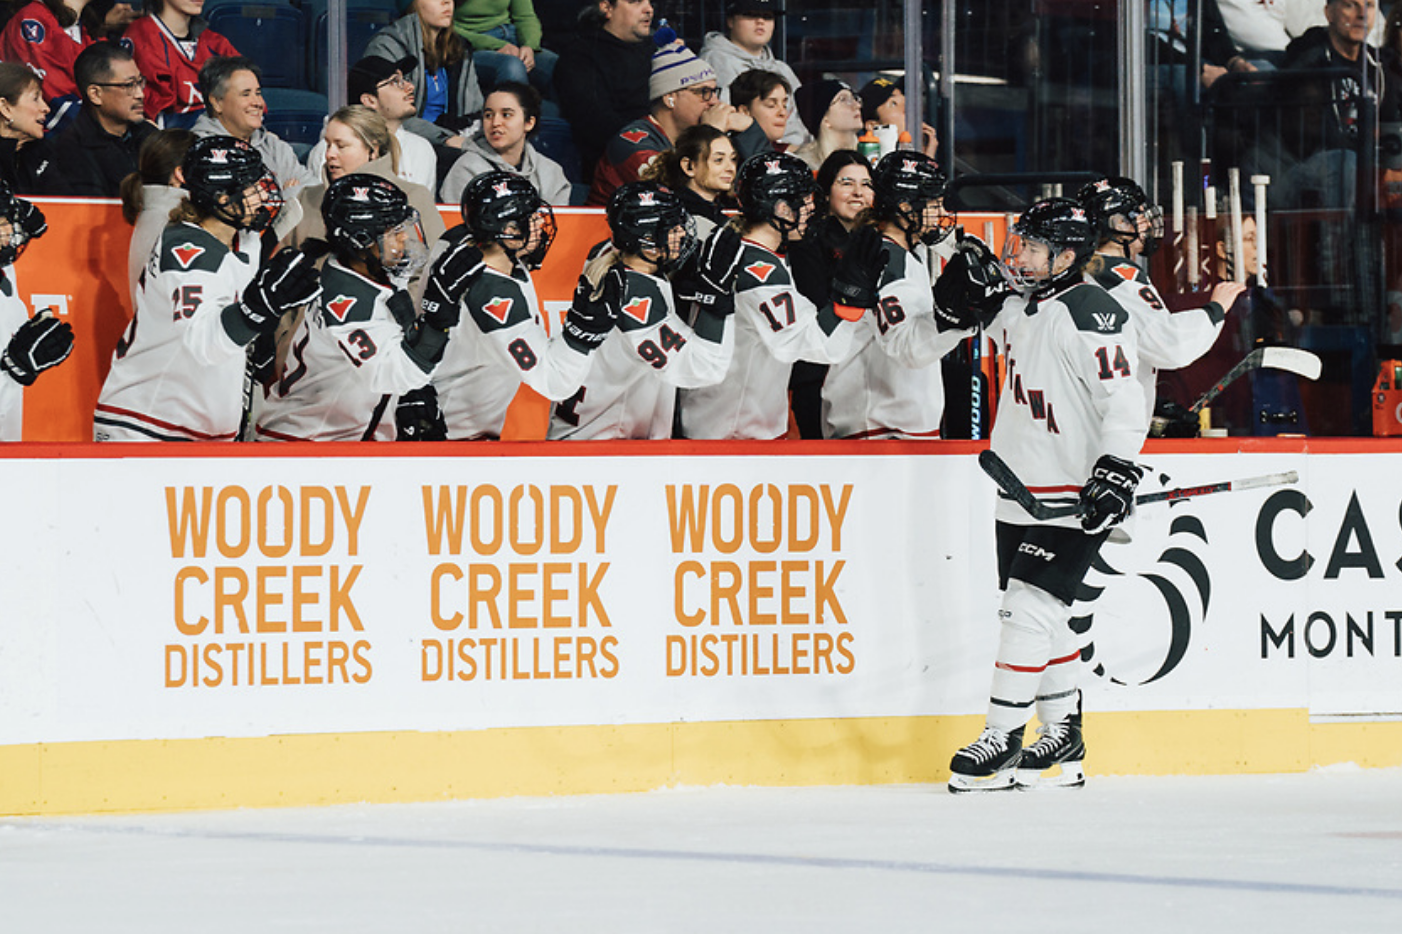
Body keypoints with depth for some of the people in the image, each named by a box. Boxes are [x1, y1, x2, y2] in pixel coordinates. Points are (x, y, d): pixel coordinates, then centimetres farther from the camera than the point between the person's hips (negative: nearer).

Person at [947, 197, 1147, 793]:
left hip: (1073, 493, -9)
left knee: (1029, 607, -12)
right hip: (1021, 490, 9)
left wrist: (1116, 472, -27)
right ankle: (1064, 733, 21)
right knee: (1040, 616, 11)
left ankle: (1003, 739, -10)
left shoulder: (1091, 315, -16)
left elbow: (1125, 400, -19)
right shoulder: (1017, 308, 10)